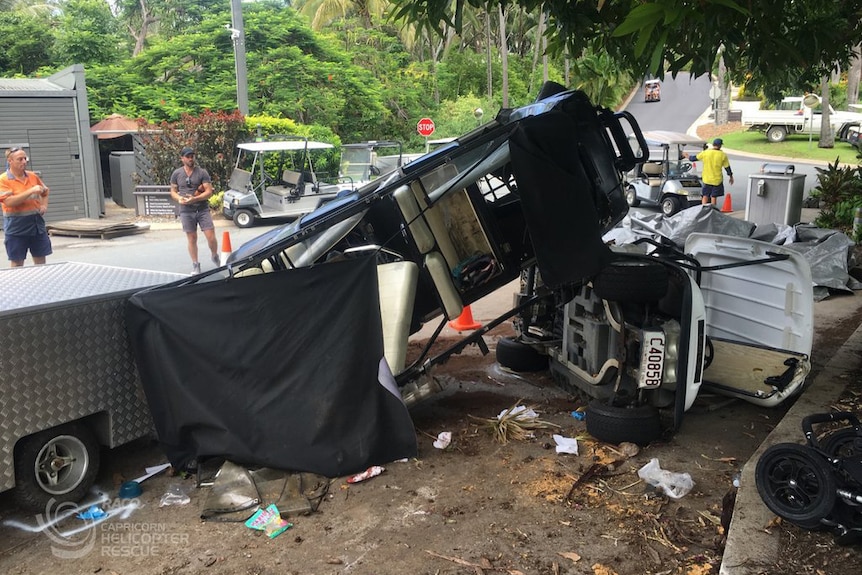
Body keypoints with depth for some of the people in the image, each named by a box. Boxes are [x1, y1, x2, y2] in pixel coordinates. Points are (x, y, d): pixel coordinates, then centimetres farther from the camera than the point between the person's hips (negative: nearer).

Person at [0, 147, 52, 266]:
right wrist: (31, 191, -25)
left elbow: (45, 192, 22)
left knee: (41, 261, 10)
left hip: (37, 223, 5)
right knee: (17, 263, 3)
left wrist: (44, 205, 3)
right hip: (17, 227, -5)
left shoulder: (32, 176, 7)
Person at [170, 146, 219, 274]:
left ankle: (215, 257, 21)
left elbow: (209, 192, -6)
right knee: (192, 239, 6)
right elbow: (173, 191, 13)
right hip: (186, 211, 1)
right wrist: (179, 198, -10)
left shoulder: (202, 172, -1)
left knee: (211, 237, -5)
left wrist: (194, 199, -20)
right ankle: (195, 265, 16)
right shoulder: (176, 174, 6)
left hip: (203, 209, -1)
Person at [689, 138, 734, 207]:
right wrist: (731, 176, 14)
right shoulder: (723, 155, -7)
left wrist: (689, 157, 26)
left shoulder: (705, 153, -7)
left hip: (707, 179, 0)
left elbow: (694, 158, 4)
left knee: (705, 197, 8)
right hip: (717, 180, 0)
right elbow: (727, 167, 0)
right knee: (714, 197, 9)